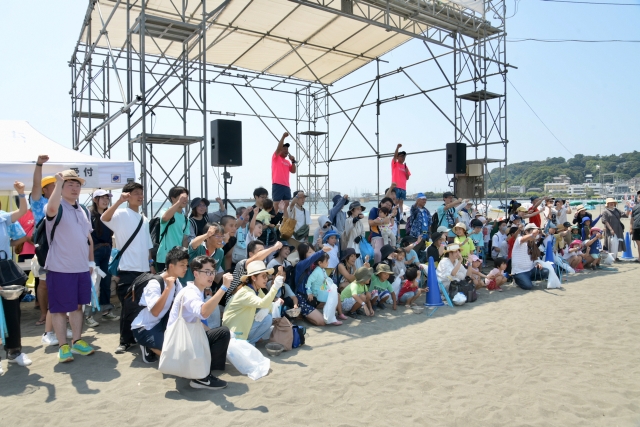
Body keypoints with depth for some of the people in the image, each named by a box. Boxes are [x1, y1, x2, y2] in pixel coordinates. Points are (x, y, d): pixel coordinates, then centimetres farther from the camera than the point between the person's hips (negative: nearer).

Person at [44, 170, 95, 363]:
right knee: (59, 308, 3)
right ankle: (63, 346, 14)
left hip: (82, 268, 7)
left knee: (77, 306, 15)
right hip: (60, 269, -6)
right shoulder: (57, 208, -8)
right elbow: (51, 207, -36)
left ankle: (77, 342, 26)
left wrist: (91, 261, 16)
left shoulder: (83, 210, 13)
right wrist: (59, 181, -31)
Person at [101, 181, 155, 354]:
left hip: (143, 269, 6)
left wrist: (151, 265, 14)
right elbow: (104, 218, -28)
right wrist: (119, 201, -33)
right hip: (127, 269, -6)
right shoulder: (121, 214, -5)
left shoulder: (144, 219, 14)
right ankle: (125, 341, 9)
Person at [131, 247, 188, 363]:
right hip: (144, 328, -7)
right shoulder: (154, 284, -24)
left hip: (160, 323, 7)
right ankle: (148, 348, 3)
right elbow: (155, 312, -36)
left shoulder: (176, 282, 0)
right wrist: (168, 288, -40)